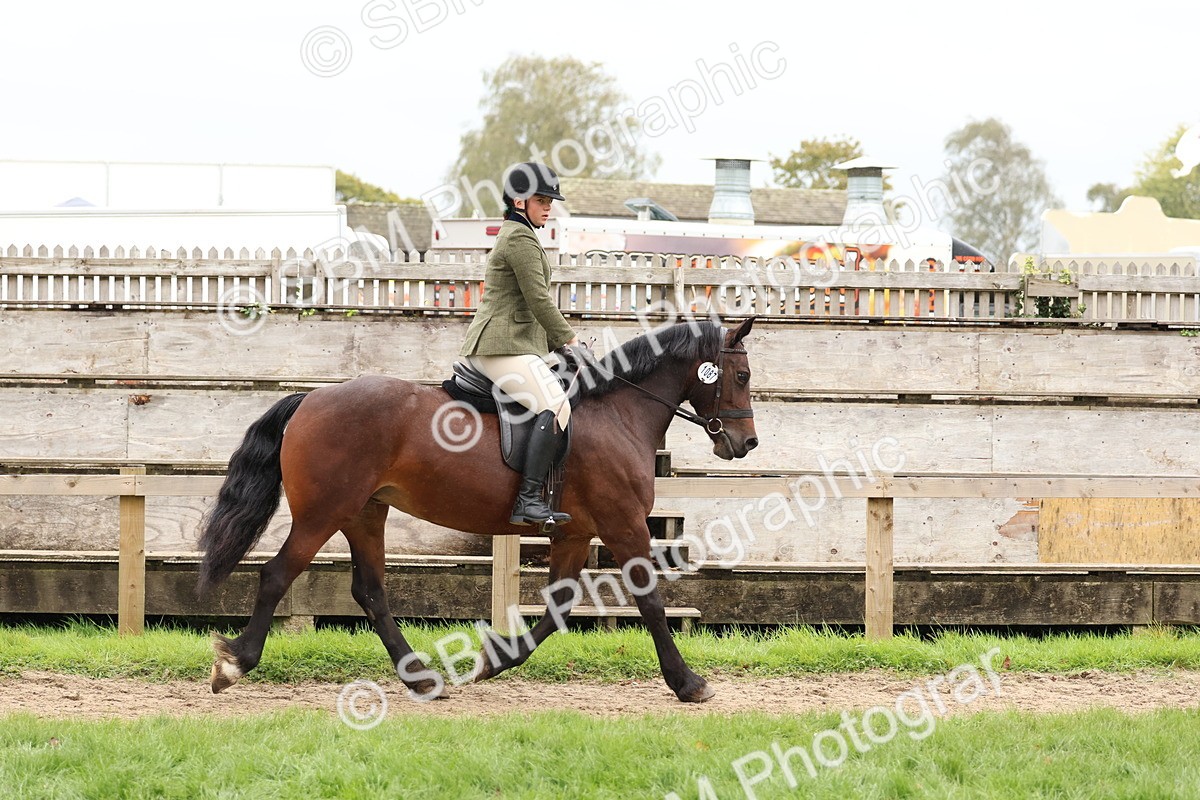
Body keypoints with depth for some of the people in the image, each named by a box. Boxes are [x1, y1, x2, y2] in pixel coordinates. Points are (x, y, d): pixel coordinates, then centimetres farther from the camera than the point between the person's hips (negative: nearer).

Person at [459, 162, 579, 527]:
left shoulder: (514, 235, 25)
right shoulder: (521, 238, -10)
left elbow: (533, 304, 27)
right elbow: (538, 299, -15)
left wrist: (559, 342, 20)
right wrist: (569, 339, -6)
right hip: (506, 346, -12)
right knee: (556, 408, -25)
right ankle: (528, 500, -35)